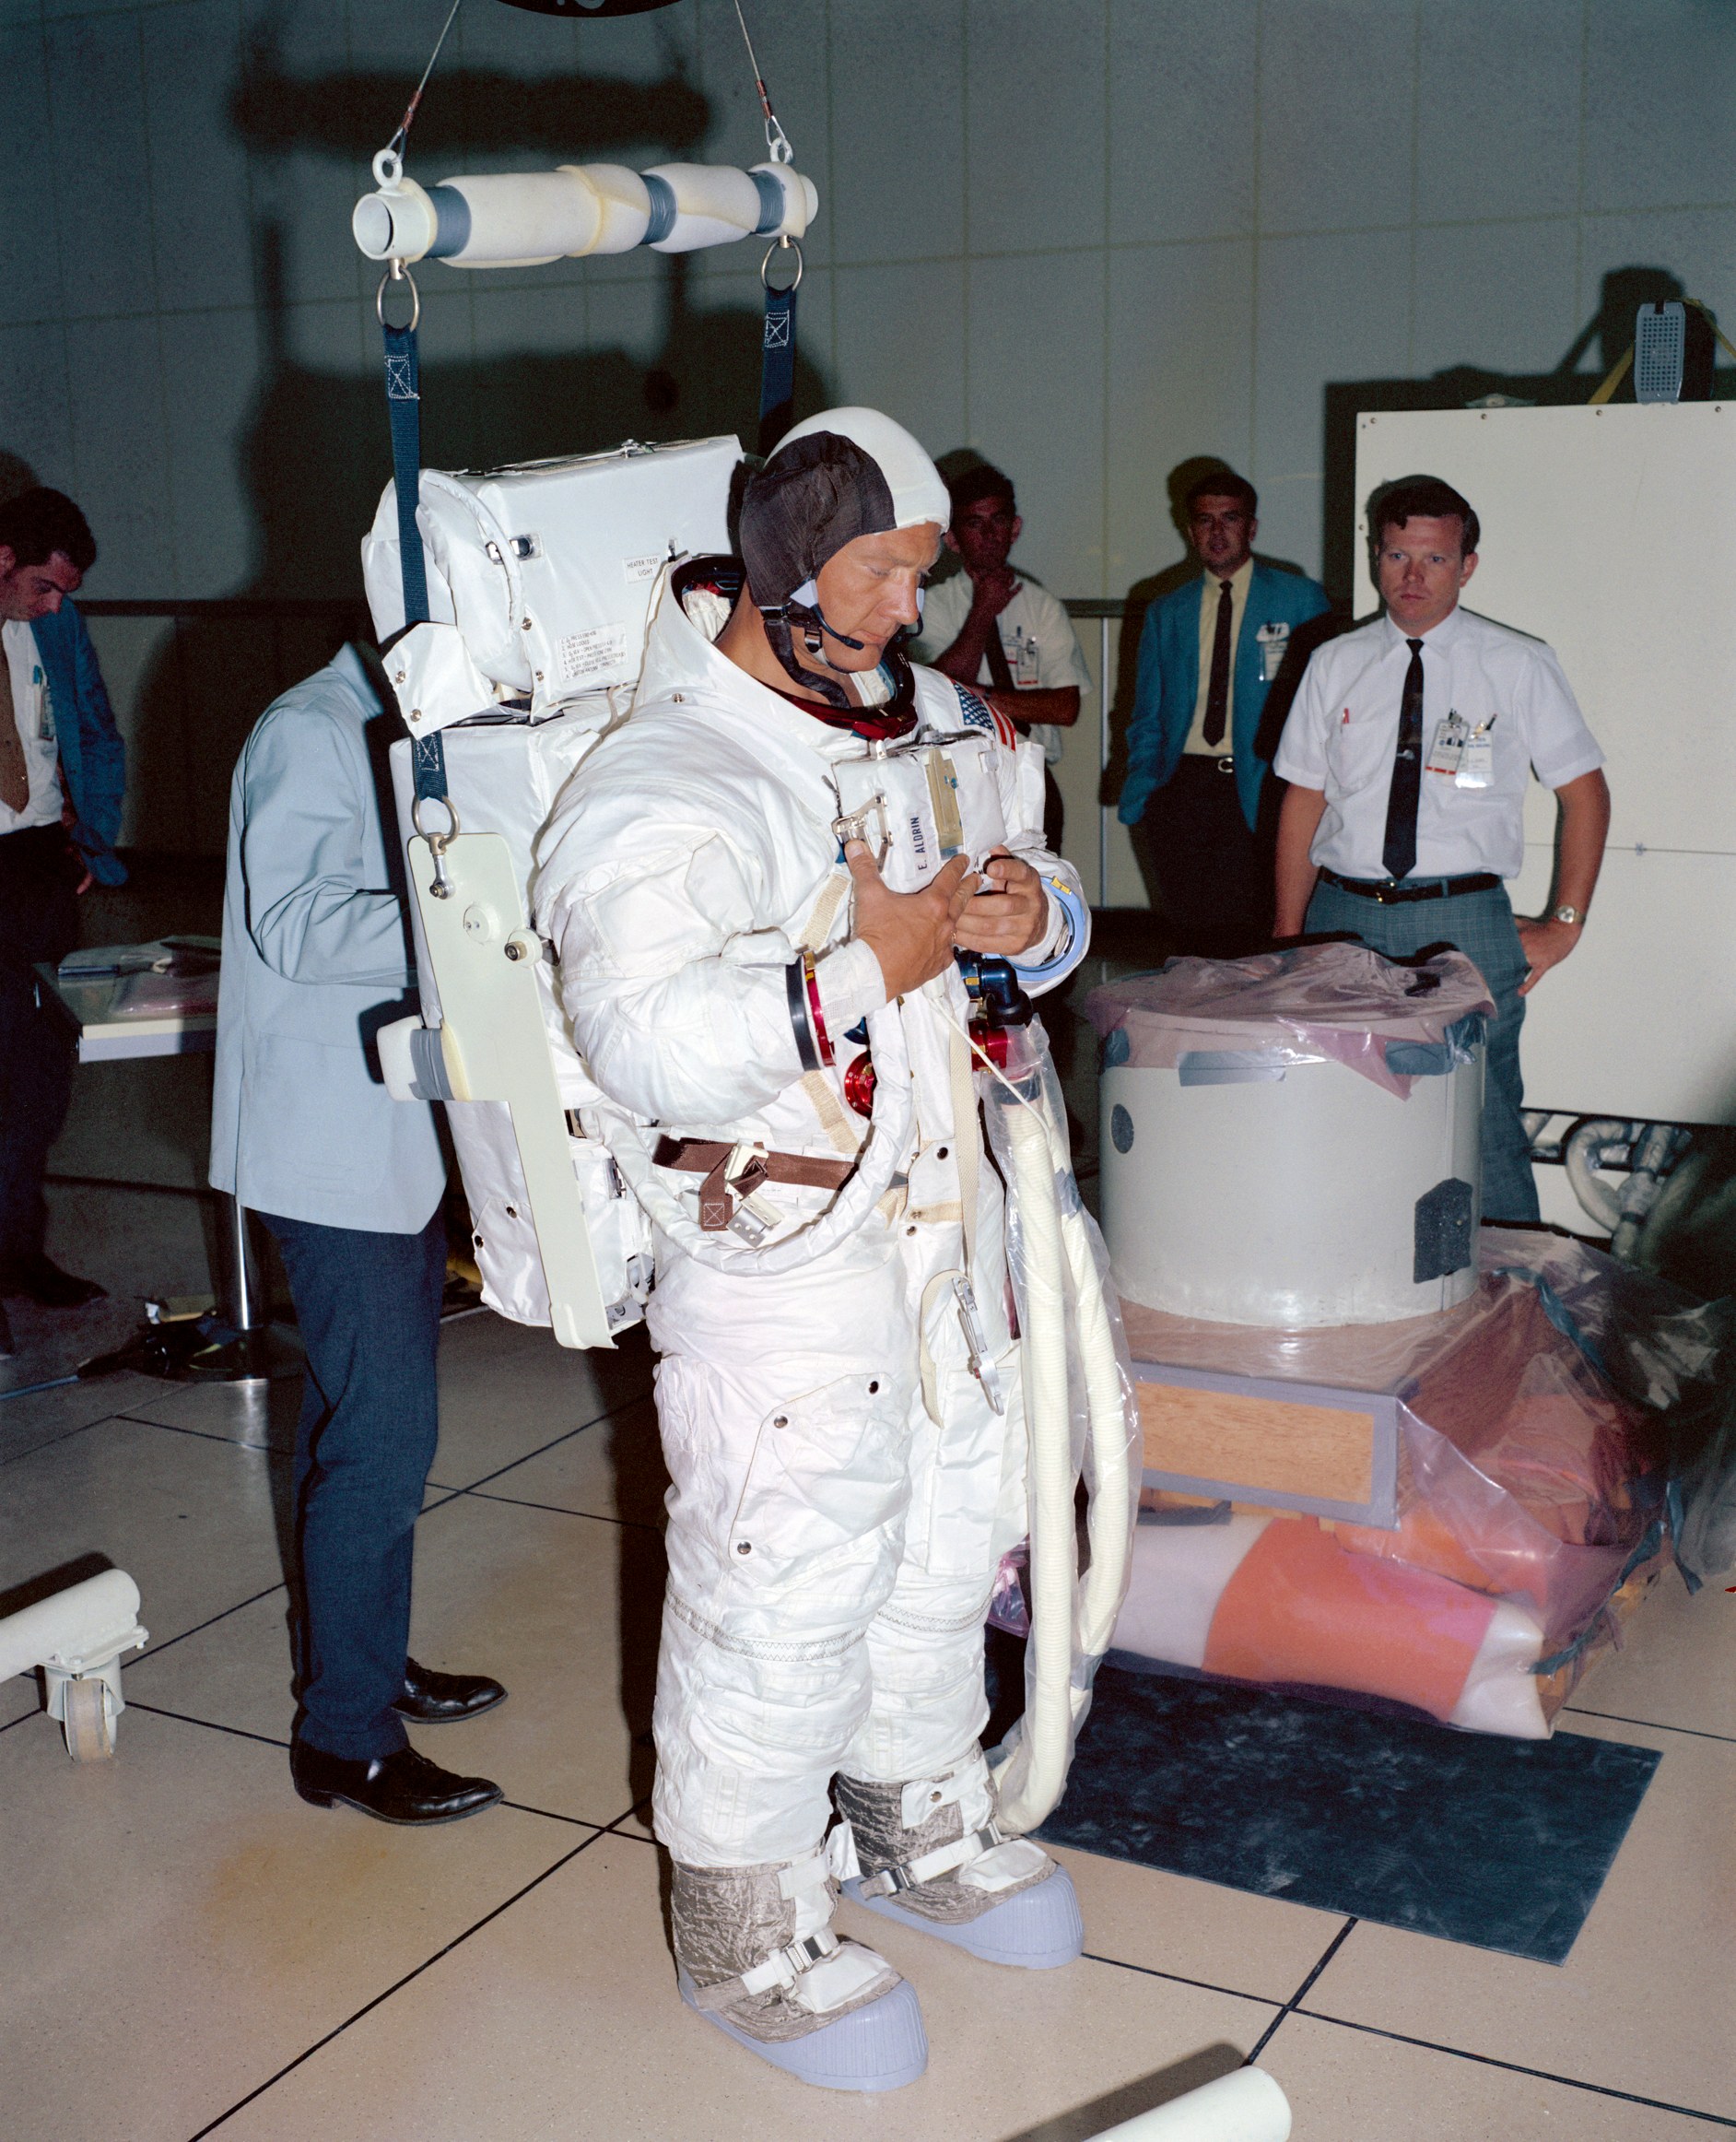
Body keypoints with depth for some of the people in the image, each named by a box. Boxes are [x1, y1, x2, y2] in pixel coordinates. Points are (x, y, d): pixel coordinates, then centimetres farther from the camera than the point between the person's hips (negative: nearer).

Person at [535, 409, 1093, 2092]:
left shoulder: (932, 718, 8)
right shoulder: (660, 787, -19)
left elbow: (1045, 896, 18)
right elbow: (651, 1042, -34)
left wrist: (1032, 912, -6)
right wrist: (869, 969, -29)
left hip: (941, 1213, 8)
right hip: (777, 1256, -8)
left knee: (946, 1530, 21)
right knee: (782, 1591, 2)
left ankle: (917, 1826, 45)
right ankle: (746, 1935, 24)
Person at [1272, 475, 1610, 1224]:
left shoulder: (1520, 666, 3)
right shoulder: (1335, 665, 9)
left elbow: (1585, 792, 8)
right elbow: (1302, 804, 10)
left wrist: (1564, 924, 2)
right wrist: (1289, 940, 6)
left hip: (1463, 924, -2)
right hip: (1343, 916, 2)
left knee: (1484, 1131, -5)